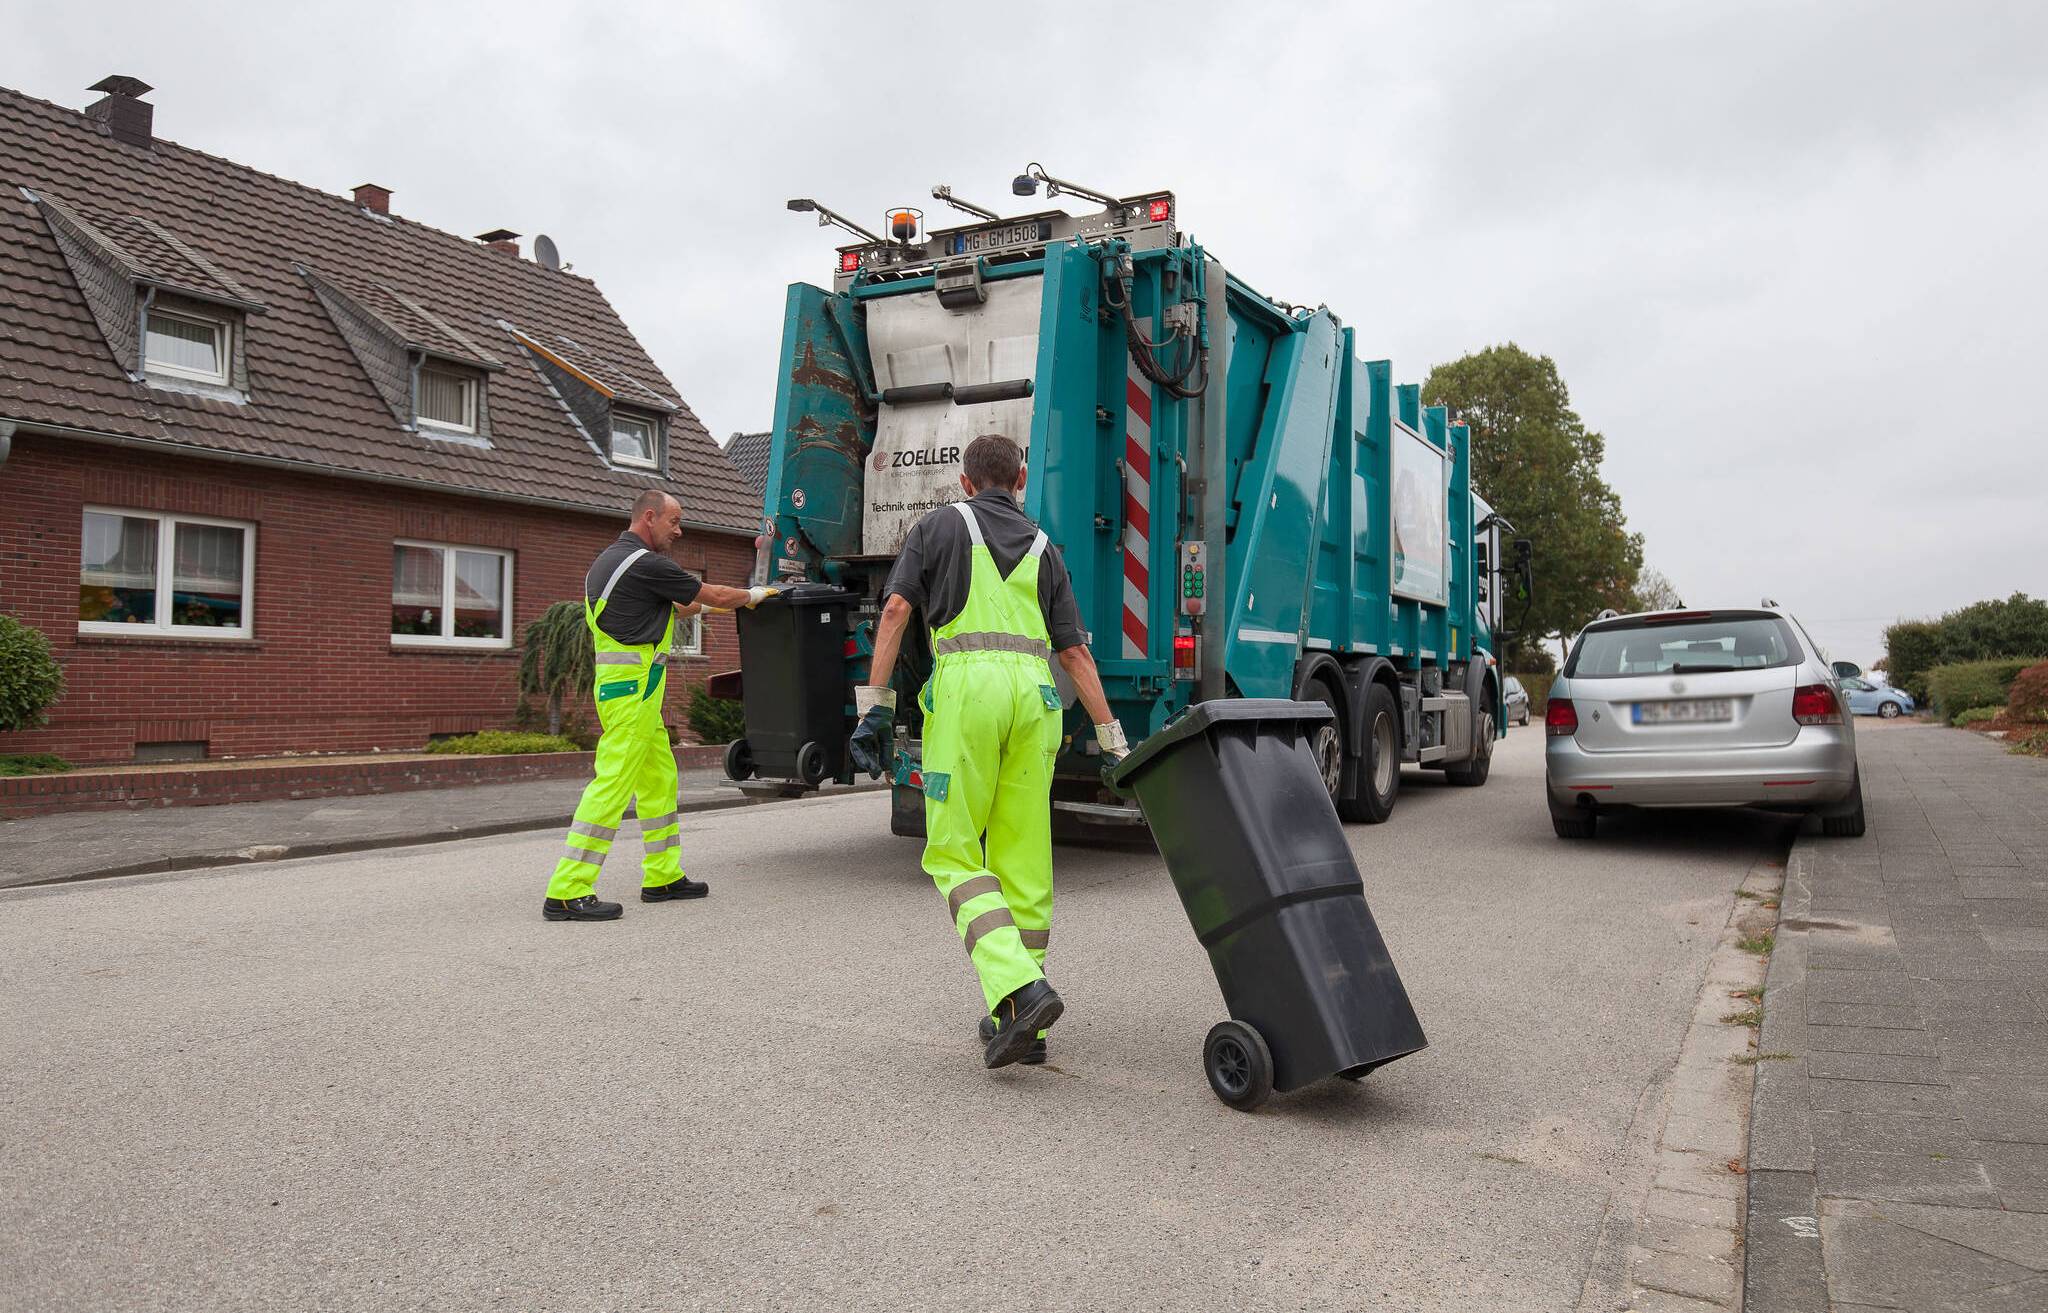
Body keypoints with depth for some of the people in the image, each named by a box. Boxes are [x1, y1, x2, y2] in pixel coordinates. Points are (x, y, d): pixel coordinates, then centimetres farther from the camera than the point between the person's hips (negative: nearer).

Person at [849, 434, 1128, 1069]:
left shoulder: (938, 526, 14)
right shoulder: (1043, 548, 22)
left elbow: (896, 610, 0)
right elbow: (1074, 653, 15)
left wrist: (874, 705, -2)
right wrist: (1112, 741, 16)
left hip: (965, 686, -4)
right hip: (1033, 692, 4)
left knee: (954, 855, 2)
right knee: (1024, 861, 8)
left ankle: (1019, 990, -15)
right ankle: (1020, 1024, 14)